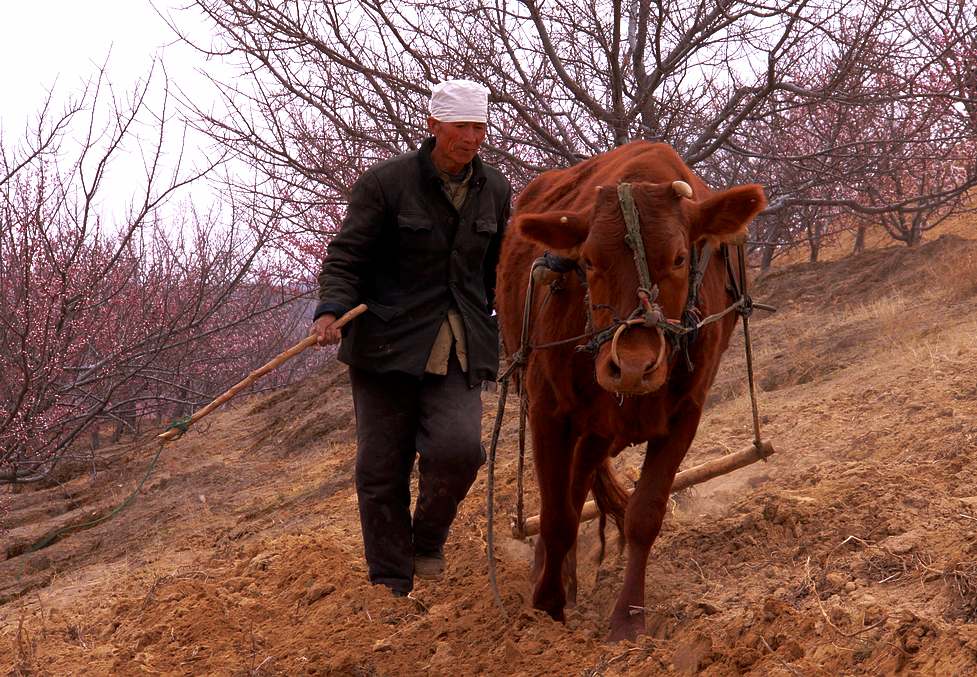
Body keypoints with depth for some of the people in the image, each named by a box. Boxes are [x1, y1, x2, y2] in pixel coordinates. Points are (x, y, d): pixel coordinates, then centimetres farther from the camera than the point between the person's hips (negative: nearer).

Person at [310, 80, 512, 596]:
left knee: (458, 447, -20)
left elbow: (500, 273, 20)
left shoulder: (495, 192, 8)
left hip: (459, 349, 2)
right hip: (388, 342, -2)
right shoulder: (385, 182, -6)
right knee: (381, 467, 1)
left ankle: (429, 538, 11)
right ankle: (391, 587, 16)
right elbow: (345, 258, -7)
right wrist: (331, 310, -23)